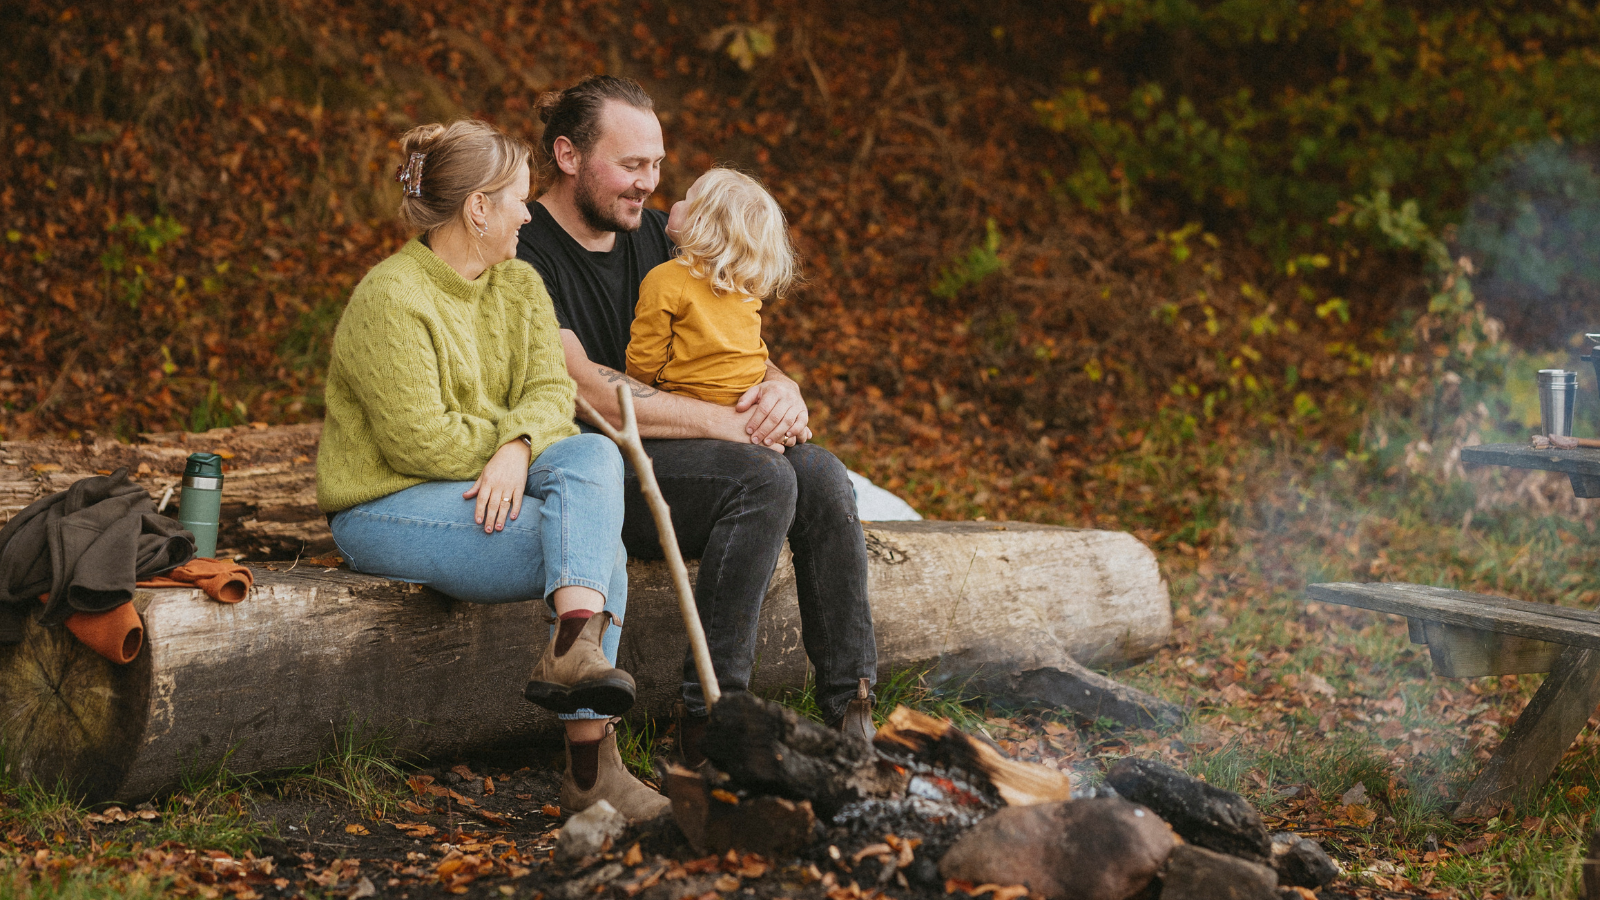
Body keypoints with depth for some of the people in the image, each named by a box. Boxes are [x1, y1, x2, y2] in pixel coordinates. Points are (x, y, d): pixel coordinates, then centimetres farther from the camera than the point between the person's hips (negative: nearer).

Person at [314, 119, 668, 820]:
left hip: (491, 487, 7)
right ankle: (590, 762, -24)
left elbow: (550, 390, -2)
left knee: (592, 455, -24)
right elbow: (420, 441, -20)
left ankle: (575, 647, -37)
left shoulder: (520, 285, 11)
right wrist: (509, 434, -8)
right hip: (387, 505, -7)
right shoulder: (390, 298, -14)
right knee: (602, 552, -23)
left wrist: (520, 448, -23)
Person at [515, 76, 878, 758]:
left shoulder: (656, 235, 14)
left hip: (662, 448, 8)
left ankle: (851, 713, -11)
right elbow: (582, 390, -22)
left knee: (821, 477, -15)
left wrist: (780, 389, -11)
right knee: (761, 477, -29)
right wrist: (724, 421, -23)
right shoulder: (524, 254, -11)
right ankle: (709, 717, -24)